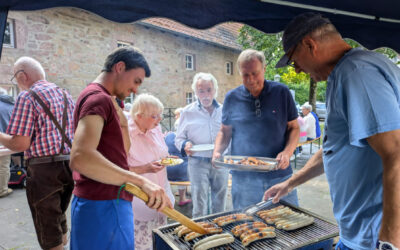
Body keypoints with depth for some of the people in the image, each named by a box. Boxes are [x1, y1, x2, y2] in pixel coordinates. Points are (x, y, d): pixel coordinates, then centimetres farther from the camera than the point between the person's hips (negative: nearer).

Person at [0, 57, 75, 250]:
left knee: (49, 234, 6)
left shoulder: (27, 96, -9)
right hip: (69, 166, 7)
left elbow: (20, 144, -14)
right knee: (60, 218, 24)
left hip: (44, 169, -7)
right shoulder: (65, 95, 12)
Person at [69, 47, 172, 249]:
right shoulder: (98, 98, -16)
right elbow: (80, 158, -32)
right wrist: (141, 181, -33)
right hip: (103, 207, -10)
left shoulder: (98, 98, 15)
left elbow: (124, 150, 10)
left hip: (100, 202, 10)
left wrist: (114, 105, 3)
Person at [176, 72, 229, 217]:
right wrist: (185, 145, -18)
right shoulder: (188, 112, 0)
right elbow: (179, 139, 5)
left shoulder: (223, 110, 6)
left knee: (220, 204, 15)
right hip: (198, 163, -2)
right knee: (200, 207, -2)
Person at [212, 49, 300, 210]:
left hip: (279, 175, 0)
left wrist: (287, 152, -12)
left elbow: (294, 128, 6)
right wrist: (217, 152, -7)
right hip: (243, 178, 1)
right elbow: (225, 132, 12)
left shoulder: (281, 92, 0)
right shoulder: (232, 98, 3)